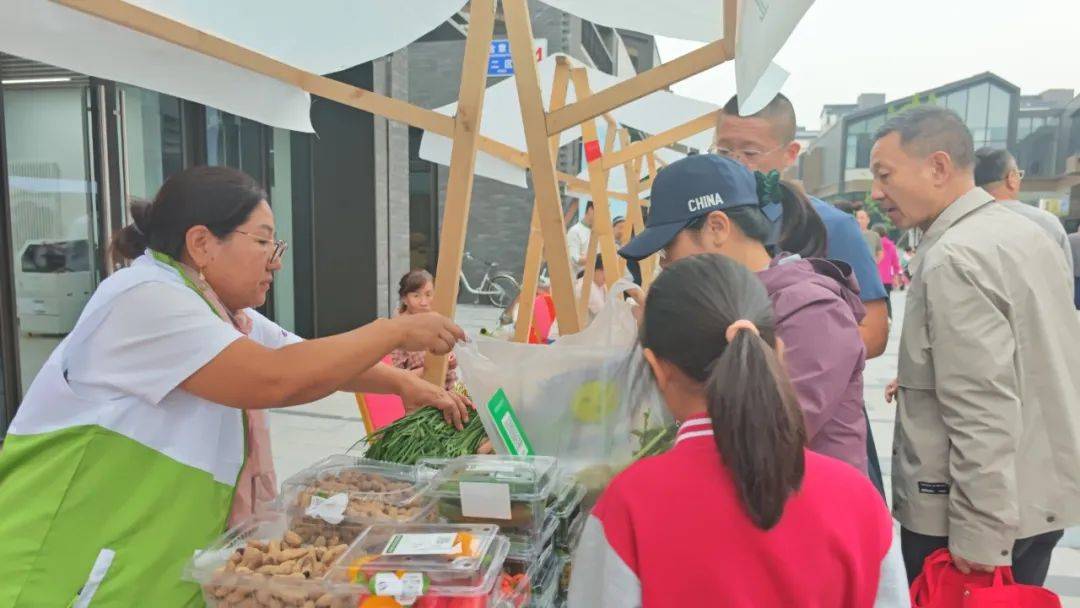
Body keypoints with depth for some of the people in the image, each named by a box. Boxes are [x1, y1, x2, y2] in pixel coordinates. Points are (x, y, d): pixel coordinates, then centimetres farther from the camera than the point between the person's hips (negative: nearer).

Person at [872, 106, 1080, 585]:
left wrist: (979, 535, -22)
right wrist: (926, 384, 15)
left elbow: (983, 414, -26)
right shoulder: (1024, 233, 8)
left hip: (985, 512, -9)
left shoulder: (954, 258, -21)